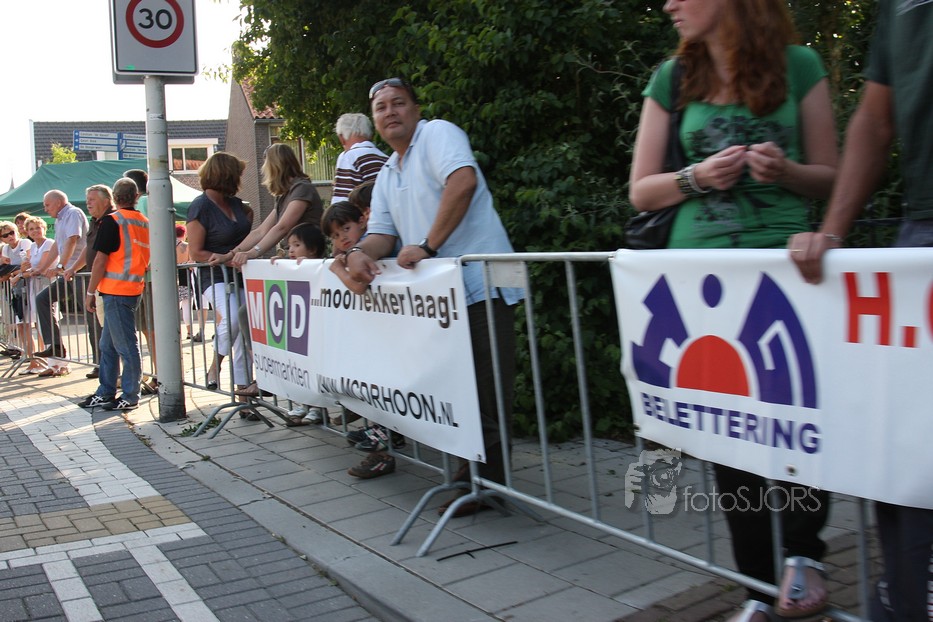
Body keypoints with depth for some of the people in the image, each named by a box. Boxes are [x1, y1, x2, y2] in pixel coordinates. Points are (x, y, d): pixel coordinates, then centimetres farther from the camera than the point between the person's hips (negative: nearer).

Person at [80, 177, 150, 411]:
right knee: (108, 344, 15)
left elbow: (100, 260, -11)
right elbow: (147, 259, 18)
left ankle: (130, 397, 2)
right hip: (134, 288, 8)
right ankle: (106, 393, 20)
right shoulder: (145, 223, 11)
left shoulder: (112, 221, -10)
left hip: (115, 290, -8)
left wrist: (90, 291, -6)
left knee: (125, 345, -3)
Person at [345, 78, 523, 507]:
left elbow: (463, 181, -21)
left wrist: (428, 245, -22)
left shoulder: (437, 134, -2)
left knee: (485, 391, -6)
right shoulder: (386, 176, 24)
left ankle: (485, 480, 0)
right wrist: (358, 253, -6)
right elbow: (382, 232, 18)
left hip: (479, 283, -8)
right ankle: (472, 466, 21)